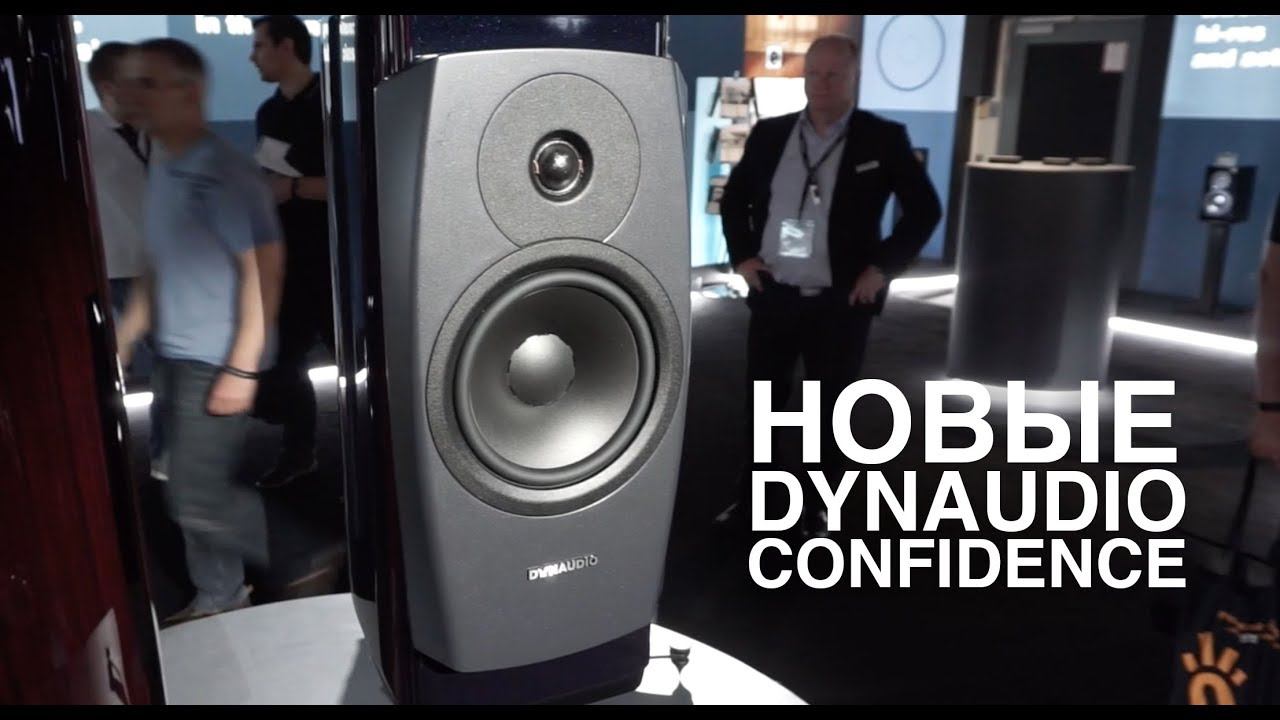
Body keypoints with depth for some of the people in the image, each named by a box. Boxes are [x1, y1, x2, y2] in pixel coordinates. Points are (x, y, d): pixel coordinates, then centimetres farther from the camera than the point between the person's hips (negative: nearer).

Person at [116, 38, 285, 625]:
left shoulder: (224, 174, -15)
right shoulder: (159, 173, 10)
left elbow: (264, 269, -19)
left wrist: (243, 367, -22)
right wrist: (122, 339, 17)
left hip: (217, 361, -8)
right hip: (173, 357, 8)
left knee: (197, 499, -6)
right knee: (192, 491, 14)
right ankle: (219, 597, 31)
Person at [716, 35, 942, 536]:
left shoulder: (883, 139, -4)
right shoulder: (770, 134, 4)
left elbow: (925, 209, 0)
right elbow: (734, 198, 15)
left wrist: (883, 266, -9)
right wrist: (742, 254, 3)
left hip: (841, 302, -2)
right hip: (773, 296, 3)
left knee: (829, 409, 9)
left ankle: (816, 507, 25)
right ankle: (750, 496, 29)